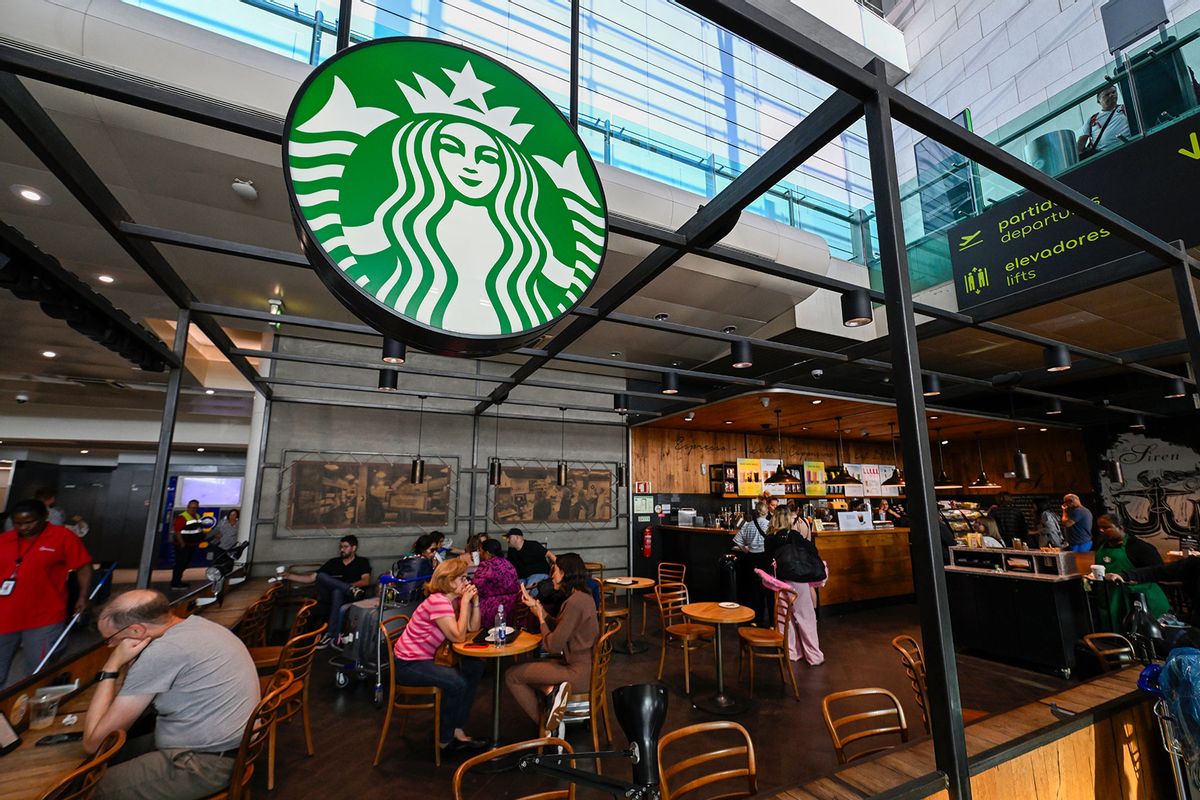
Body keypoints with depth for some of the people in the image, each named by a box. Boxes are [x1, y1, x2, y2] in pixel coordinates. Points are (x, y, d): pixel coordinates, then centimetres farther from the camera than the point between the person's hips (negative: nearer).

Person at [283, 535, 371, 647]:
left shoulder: (362, 562, 12)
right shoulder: (333, 562, 22)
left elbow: (366, 581, -2)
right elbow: (312, 578, 20)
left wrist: (350, 585, -18)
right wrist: (289, 576, 10)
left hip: (348, 597, -3)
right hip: (327, 597, 3)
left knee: (337, 591, -40)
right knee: (321, 576, -24)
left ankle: (331, 635, -40)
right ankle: (350, 590, -35)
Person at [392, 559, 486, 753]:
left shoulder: (454, 599, 2)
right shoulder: (438, 601, -26)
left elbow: (474, 628, 0)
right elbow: (458, 637, -29)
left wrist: (474, 601, -10)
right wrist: (465, 602, -26)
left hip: (425, 659, 10)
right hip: (407, 665, -9)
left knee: (475, 668, 3)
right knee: (457, 683, -22)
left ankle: (456, 729, 11)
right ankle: (445, 740, 1)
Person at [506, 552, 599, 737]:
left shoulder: (574, 602, -23)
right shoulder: (582, 596, 6)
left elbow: (553, 646, -19)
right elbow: (559, 628, 12)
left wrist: (540, 617, -4)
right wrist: (536, 606, 7)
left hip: (579, 673, -10)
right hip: (583, 664, 10)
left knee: (511, 675, 0)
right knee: (524, 670, 20)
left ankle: (546, 724, 0)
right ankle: (553, 691, 2)